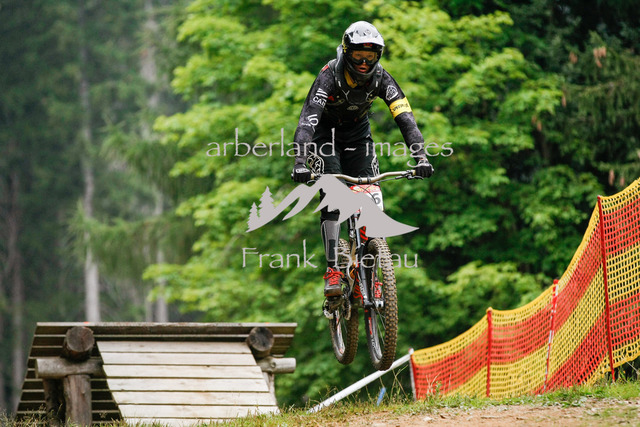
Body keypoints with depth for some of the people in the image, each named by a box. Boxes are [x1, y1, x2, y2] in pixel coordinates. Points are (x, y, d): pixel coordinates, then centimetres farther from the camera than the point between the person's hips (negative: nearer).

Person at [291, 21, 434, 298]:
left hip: (358, 134, 3)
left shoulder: (380, 78, -21)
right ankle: (332, 270, -24)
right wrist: (300, 163, -55)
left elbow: (405, 117, -27)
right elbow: (308, 119, -41)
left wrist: (420, 157, -42)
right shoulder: (330, 76, -31)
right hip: (326, 134, -3)